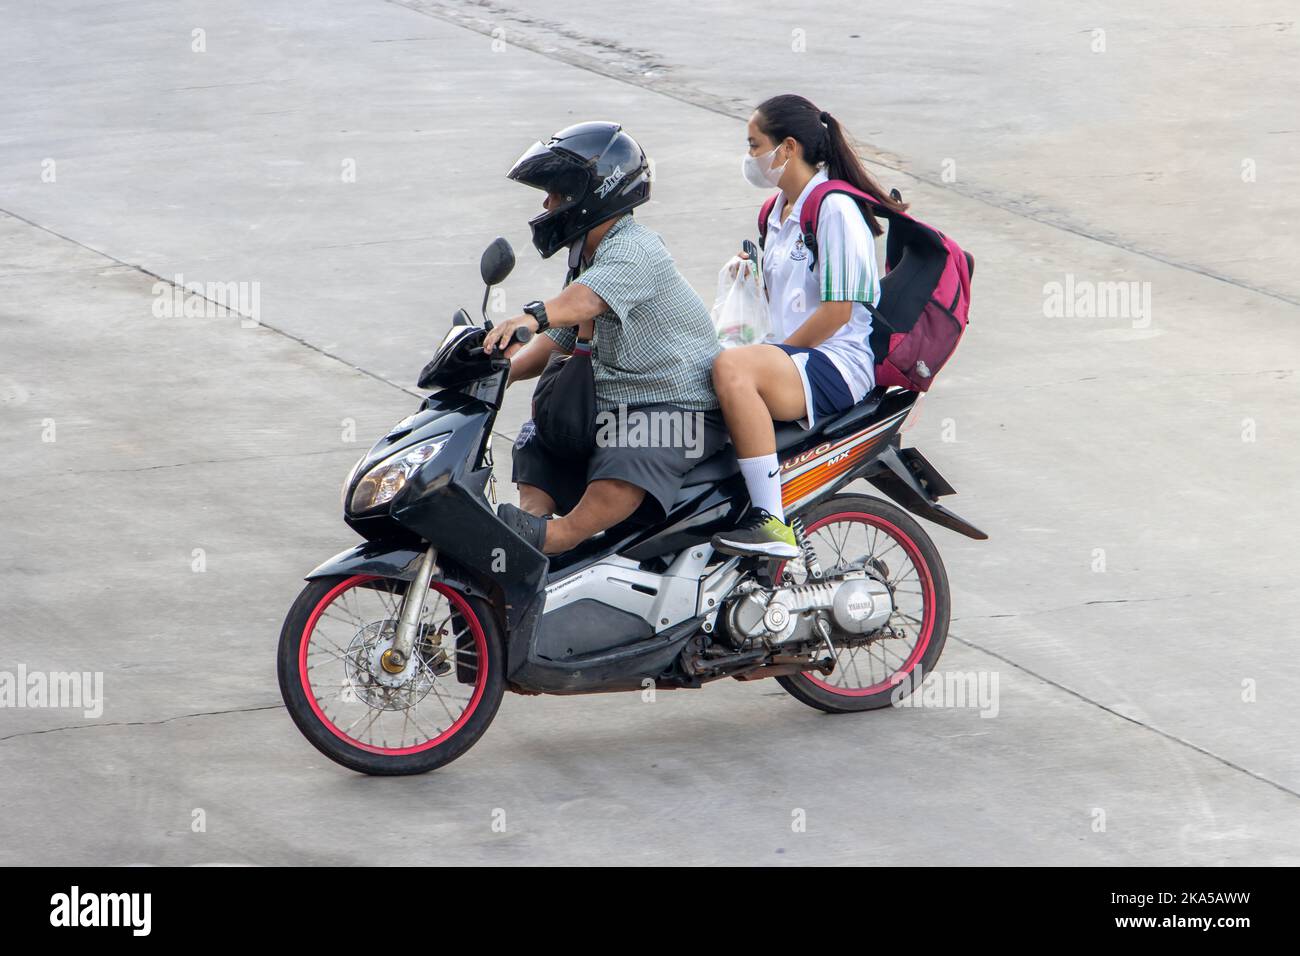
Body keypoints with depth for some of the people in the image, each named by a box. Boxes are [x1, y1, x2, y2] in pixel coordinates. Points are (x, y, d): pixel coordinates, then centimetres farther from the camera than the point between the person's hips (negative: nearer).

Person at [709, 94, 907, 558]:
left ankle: (771, 522, -41)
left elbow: (837, 311, -17)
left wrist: (771, 355, -14)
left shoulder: (835, 209, -10)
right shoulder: (778, 212, 20)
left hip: (838, 366, -10)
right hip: (788, 358, 10)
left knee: (732, 369, -37)